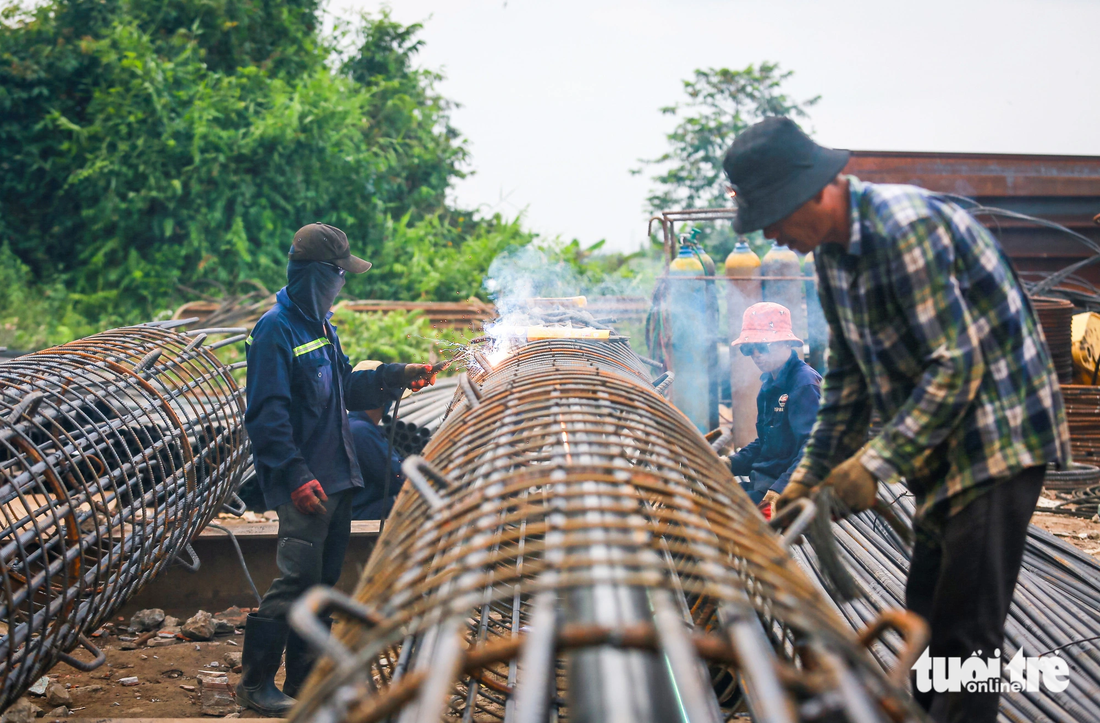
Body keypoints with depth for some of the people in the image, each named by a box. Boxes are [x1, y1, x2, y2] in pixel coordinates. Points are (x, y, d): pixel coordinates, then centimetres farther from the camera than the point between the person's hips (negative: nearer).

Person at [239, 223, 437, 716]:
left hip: (336, 479, 9)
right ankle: (255, 684, 4)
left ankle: (303, 683, 23)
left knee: (322, 582, 13)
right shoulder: (275, 330, -14)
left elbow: (346, 388, 26)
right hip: (306, 487, -9)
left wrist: (399, 376, 16)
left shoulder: (320, 324, 15)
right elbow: (267, 416, -19)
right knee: (297, 580, -8)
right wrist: (297, 477, -25)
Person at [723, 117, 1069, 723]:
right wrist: (811, 472, 9)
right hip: (941, 446, 10)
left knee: (965, 628, -8)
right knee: (928, 611, 18)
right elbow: (847, 371, 13)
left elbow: (958, 364, -26)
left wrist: (877, 462, -24)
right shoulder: (831, 250, 5)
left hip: (999, 435, -10)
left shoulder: (904, 227, -25)